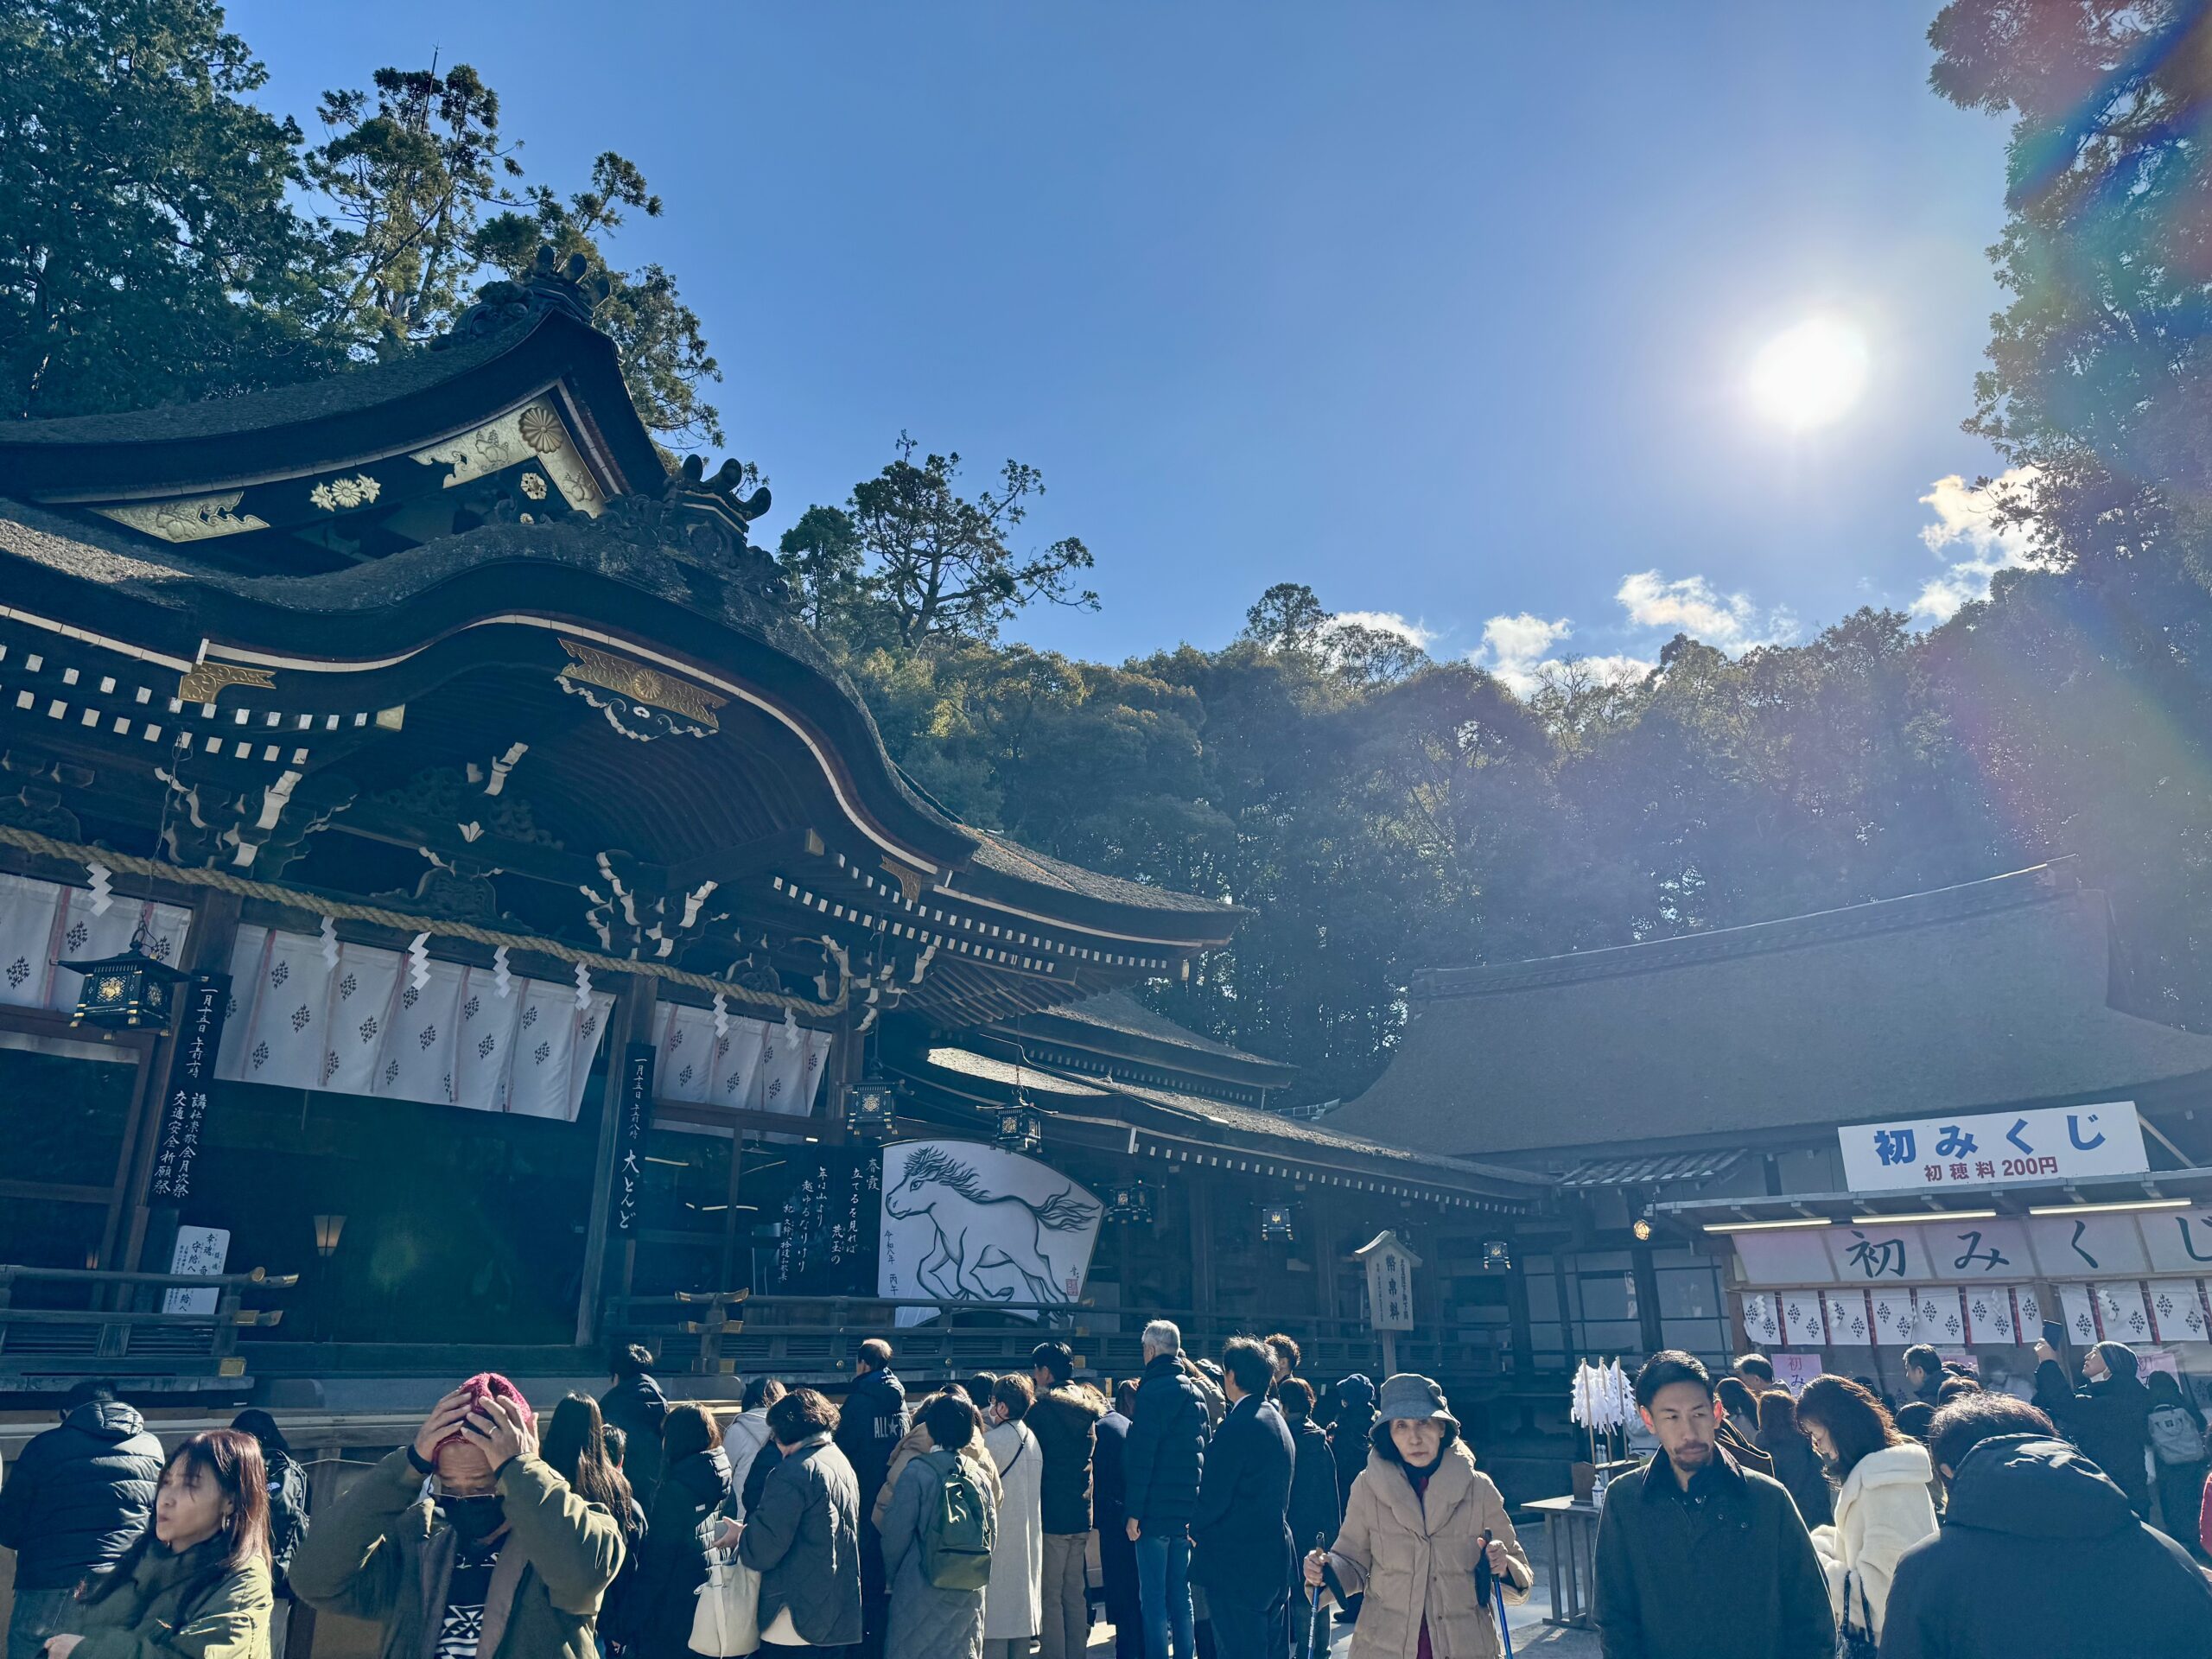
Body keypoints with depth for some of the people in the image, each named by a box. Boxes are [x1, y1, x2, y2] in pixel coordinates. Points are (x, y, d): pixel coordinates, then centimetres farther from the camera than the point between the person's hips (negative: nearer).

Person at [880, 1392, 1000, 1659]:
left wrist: (892, 1576, 8)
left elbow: (896, 1534, -9)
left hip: (920, 1596, -5)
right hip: (969, 1597, 5)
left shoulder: (916, 1472, -12)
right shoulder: (980, 1477, 2)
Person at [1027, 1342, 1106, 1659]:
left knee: (1051, 1596, 1)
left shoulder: (1042, 1407, -12)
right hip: (1081, 1513, 6)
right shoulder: (1089, 1406, 8)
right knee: (1075, 1594, 14)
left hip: (1052, 1514, -6)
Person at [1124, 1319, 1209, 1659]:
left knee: (1153, 1597, -1)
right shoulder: (1196, 1392, 12)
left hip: (1156, 1512, -7)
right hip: (1188, 1512, 7)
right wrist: (1195, 1507, 18)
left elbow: (1141, 1455, -16)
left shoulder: (1153, 1391, -12)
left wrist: (1133, 1512, -13)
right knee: (1181, 1595, 14)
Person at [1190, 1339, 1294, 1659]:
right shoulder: (1276, 1420, 10)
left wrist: (1195, 1528, 1)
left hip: (1236, 1563, -9)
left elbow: (1214, 1497, -20)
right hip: (1275, 1558, 9)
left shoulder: (1238, 1425, -20)